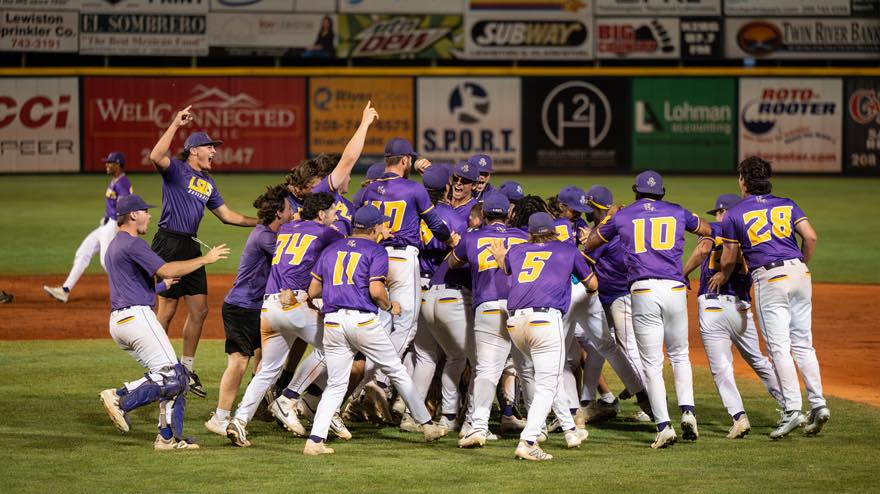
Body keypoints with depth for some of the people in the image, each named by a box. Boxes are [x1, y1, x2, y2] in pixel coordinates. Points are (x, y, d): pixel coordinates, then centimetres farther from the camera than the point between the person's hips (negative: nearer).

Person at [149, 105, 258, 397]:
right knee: (167, 309, -6)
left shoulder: (207, 183, 19)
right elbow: (156, 157, -28)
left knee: (199, 310, 8)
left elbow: (227, 215, 24)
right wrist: (176, 124, -29)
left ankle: (186, 369, 18)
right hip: (169, 244, -8)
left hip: (191, 247, 8)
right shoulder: (176, 169, -6)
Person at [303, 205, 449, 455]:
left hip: (332, 322, 4)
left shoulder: (330, 250, 17)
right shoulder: (375, 251, 2)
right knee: (397, 371, 11)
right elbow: (376, 291, -11)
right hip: (363, 320, -4)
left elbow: (312, 291, 15)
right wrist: (390, 306, 8)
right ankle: (427, 425, 17)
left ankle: (315, 440, -7)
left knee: (336, 385, 7)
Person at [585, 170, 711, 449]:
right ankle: (688, 411, 1)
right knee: (679, 355, 19)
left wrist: (607, 219, 39)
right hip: (675, 290, 1)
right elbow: (707, 230, 32)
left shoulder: (622, 217, 10)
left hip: (643, 292, -1)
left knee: (652, 363, 1)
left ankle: (664, 426, -8)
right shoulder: (678, 213, 14)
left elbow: (589, 244, 24)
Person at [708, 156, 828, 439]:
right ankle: (818, 404, 3)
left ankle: (792, 409, -14)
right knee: (803, 344, 10)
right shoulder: (787, 205, 14)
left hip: (769, 278, -4)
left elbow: (729, 258, 10)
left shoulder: (735, 214, 4)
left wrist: (723, 277, 30)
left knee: (778, 347, -6)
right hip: (799, 273, 4)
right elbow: (810, 237, 2)